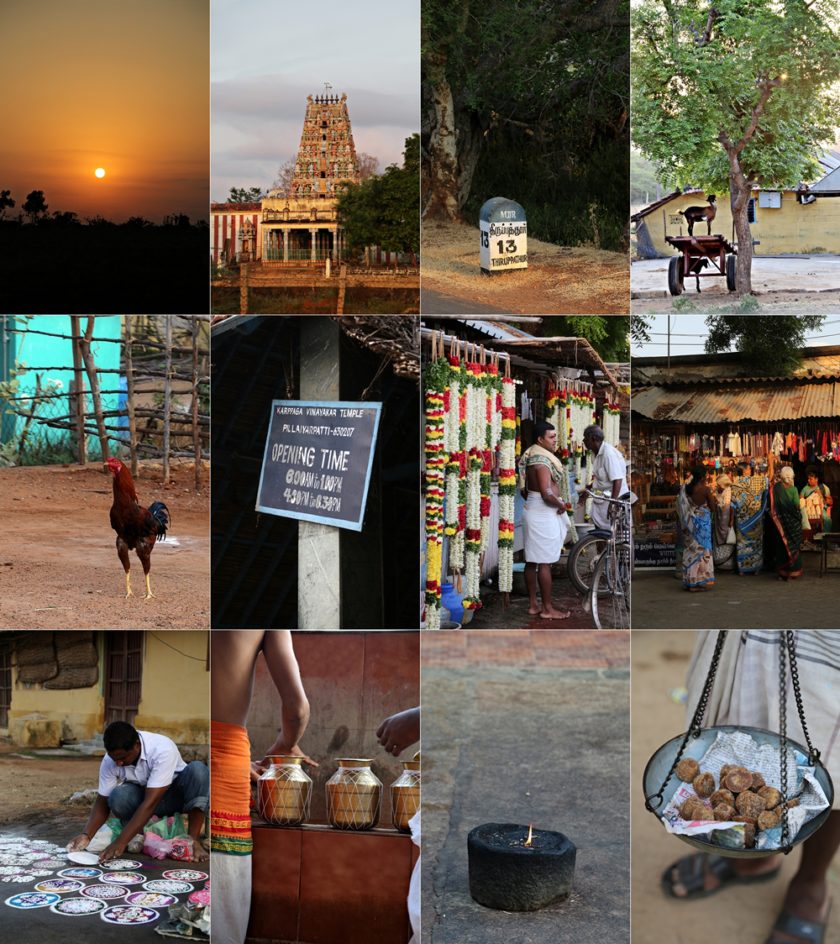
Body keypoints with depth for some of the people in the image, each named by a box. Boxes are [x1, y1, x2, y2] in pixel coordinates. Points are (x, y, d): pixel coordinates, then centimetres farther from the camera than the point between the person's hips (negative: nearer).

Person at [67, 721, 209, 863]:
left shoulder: (163, 750, -34)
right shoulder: (109, 761, -19)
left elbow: (150, 803, -38)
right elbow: (102, 802, -10)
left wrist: (120, 843, -42)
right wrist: (86, 835, -29)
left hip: (178, 793, -2)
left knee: (198, 770, -36)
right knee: (118, 797, -32)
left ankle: (194, 840, -27)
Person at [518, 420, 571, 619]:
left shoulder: (531, 456, 11)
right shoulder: (542, 461, -19)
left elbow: (525, 490, 18)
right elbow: (547, 494, -26)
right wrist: (561, 505, -10)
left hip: (532, 511, 10)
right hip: (544, 515, -10)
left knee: (532, 561, 12)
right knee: (545, 563, -3)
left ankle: (533, 605, 19)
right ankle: (547, 609, 3)